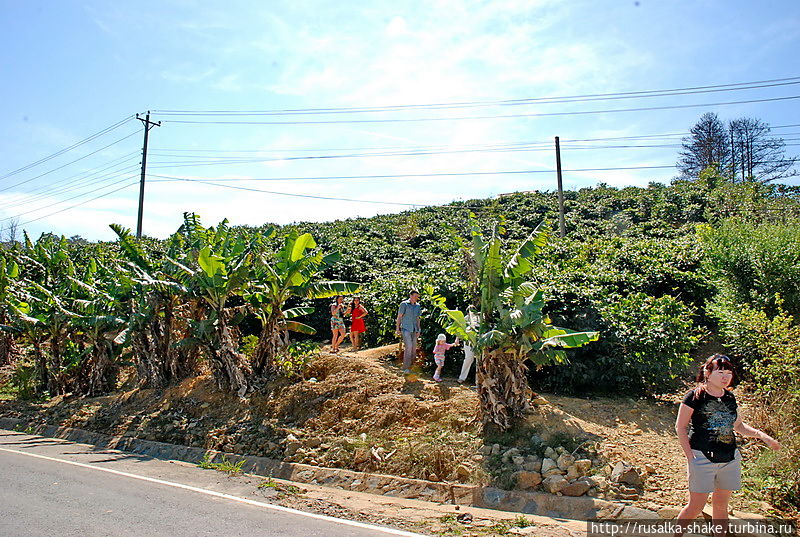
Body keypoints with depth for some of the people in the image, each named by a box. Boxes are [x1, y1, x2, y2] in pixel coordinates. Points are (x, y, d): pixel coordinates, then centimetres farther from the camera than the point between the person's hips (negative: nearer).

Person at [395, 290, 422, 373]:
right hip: (406, 329, -6)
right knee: (408, 347, -16)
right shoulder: (404, 304, -3)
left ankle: (411, 367, 12)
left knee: (414, 349, 3)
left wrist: (418, 330, 13)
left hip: (414, 330, 6)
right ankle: (405, 368, -11)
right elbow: (399, 316, -2)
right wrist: (397, 329, -6)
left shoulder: (418, 306, 12)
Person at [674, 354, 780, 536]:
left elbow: (738, 426, 22)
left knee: (721, 505, 14)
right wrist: (690, 456, -12)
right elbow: (680, 427, -7)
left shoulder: (730, 397, 8)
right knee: (696, 506, -2)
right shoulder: (696, 396, -10)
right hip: (703, 458, -6)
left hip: (730, 459, 6)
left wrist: (761, 435, 8)